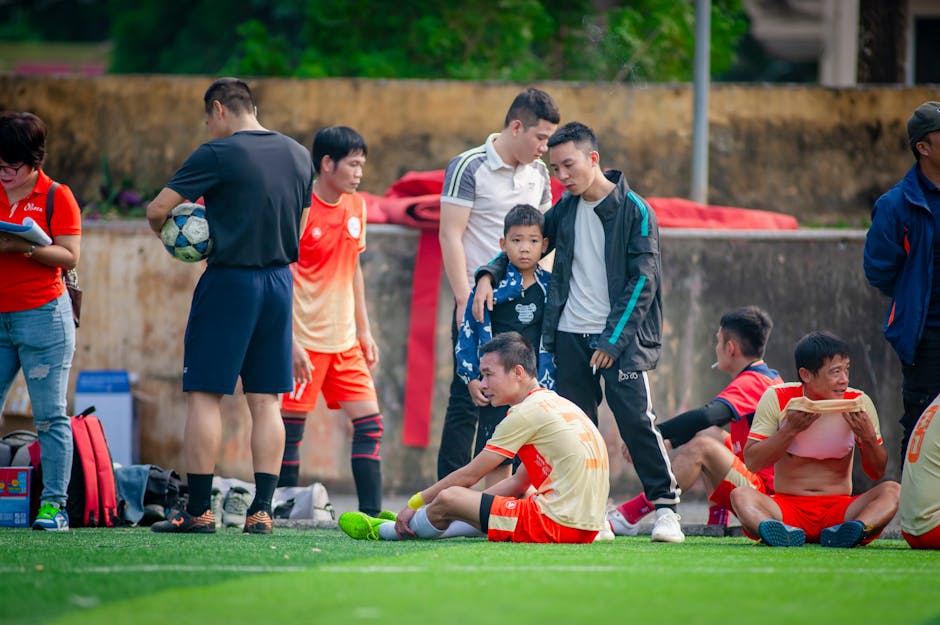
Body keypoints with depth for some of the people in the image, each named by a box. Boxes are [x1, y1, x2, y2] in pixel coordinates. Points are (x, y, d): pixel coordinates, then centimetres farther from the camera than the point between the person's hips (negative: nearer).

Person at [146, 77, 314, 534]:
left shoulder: (218, 154, -10)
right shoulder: (298, 156, 9)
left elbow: (157, 210, -11)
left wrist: (170, 236, 11)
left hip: (229, 280, -6)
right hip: (279, 279, 6)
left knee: (205, 395, 0)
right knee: (266, 401, 6)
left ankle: (198, 510, -2)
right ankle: (261, 510, 3)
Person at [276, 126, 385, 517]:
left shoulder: (355, 207, 10)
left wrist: (364, 330, 18)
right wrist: (291, 342, -18)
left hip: (344, 340, 7)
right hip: (304, 340, -7)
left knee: (369, 421, 1)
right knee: (291, 427, -2)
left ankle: (371, 511, 2)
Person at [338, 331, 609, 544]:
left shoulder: (527, 412, -8)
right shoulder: (557, 405, 20)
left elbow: (468, 476, -3)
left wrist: (415, 504, 8)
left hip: (556, 525, -9)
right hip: (587, 527, 9)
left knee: (447, 499, -3)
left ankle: (383, 531, 23)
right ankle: (417, 525, 39)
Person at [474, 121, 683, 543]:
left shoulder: (634, 210, -7)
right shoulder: (566, 208, 10)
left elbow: (643, 280, -10)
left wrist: (613, 339, -14)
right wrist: (489, 274, 8)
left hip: (619, 338, -5)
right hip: (570, 335, 5)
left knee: (637, 420, -13)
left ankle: (665, 507, -5)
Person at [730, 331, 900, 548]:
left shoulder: (859, 403, 1)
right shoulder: (776, 399, -2)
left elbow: (877, 473, 5)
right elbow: (752, 463, -6)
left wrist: (868, 438, -14)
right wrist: (790, 430, -17)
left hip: (838, 509, 1)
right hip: (786, 505, -1)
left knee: (892, 491, -25)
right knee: (740, 495, -31)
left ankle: (858, 528, -53)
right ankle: (782, 533, -60)